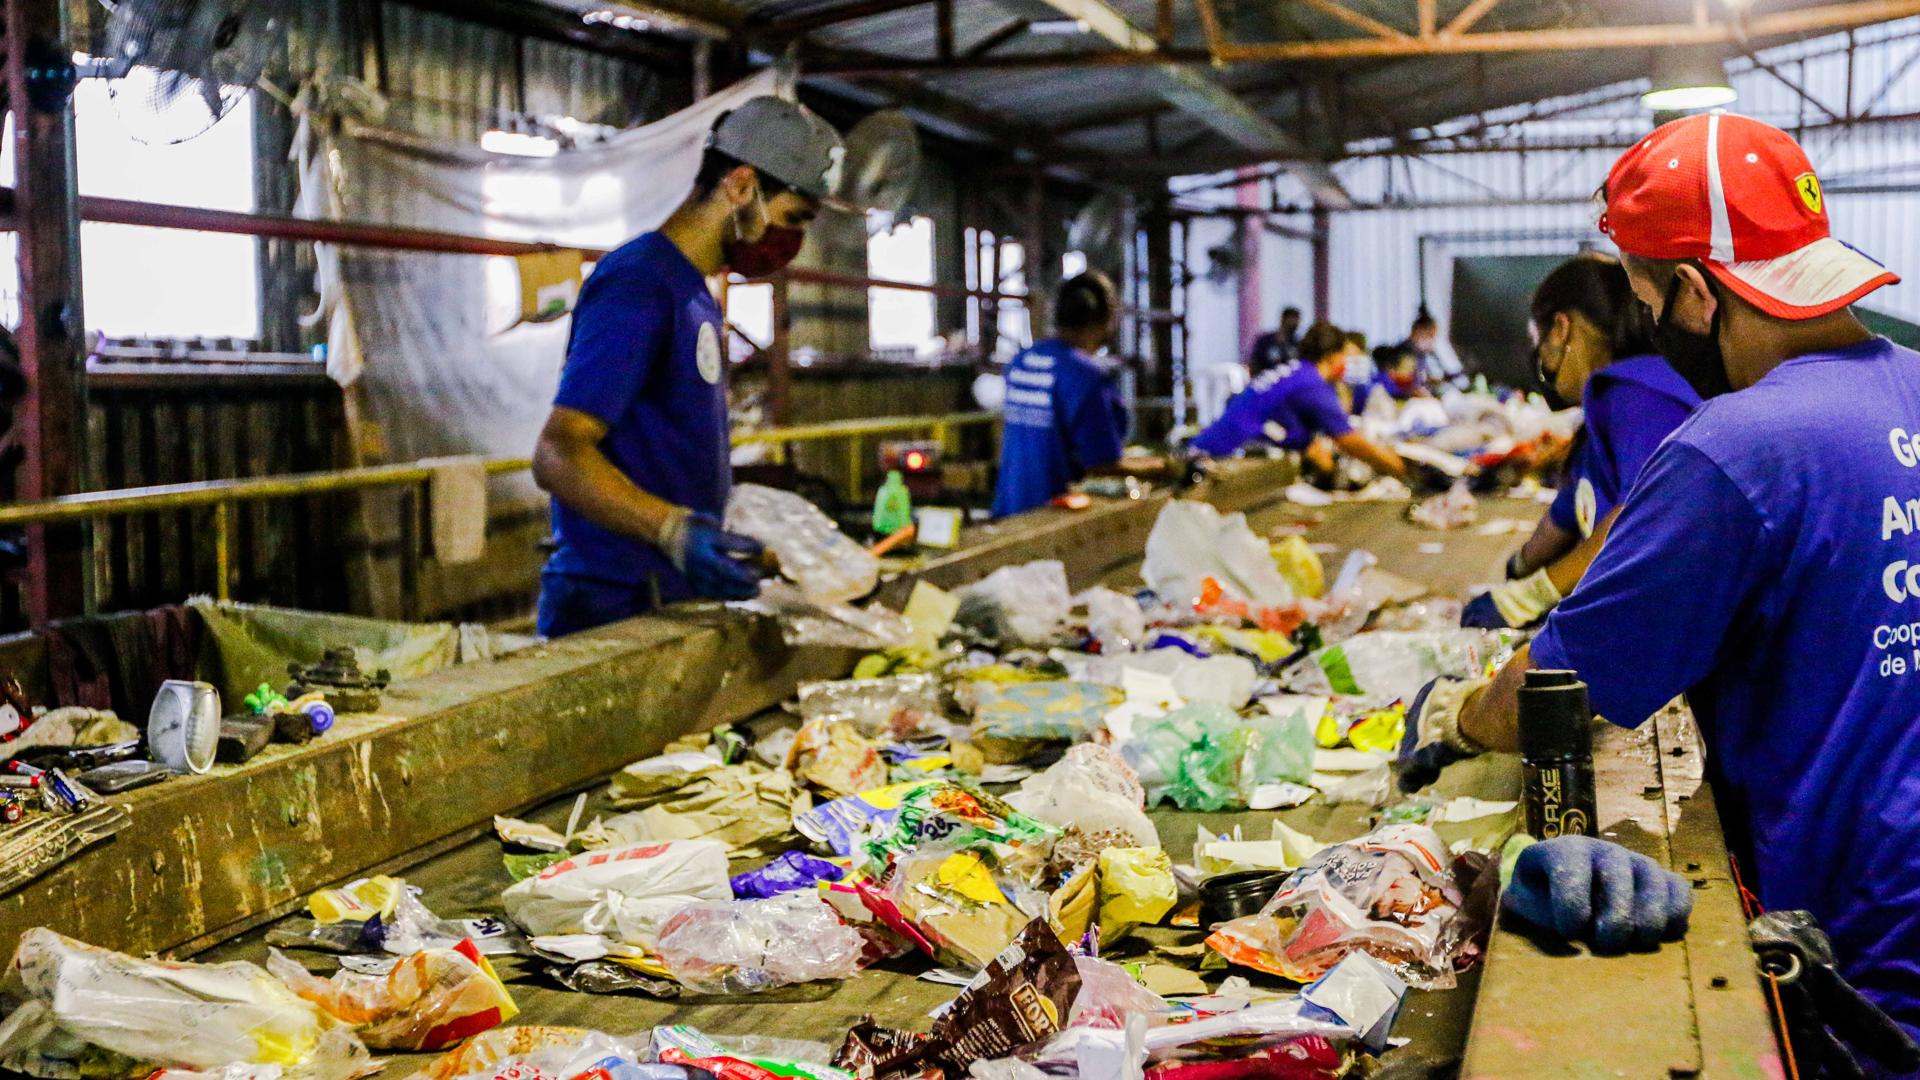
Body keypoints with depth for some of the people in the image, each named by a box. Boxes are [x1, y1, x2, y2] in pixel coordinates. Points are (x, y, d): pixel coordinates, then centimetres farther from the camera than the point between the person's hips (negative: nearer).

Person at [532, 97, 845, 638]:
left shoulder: (694, 292, 19)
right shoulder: (637, 283, -13)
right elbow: (558, 455, -22)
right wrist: (675, 530, -34)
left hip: (674, 594, 9)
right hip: (617, 607, -9)